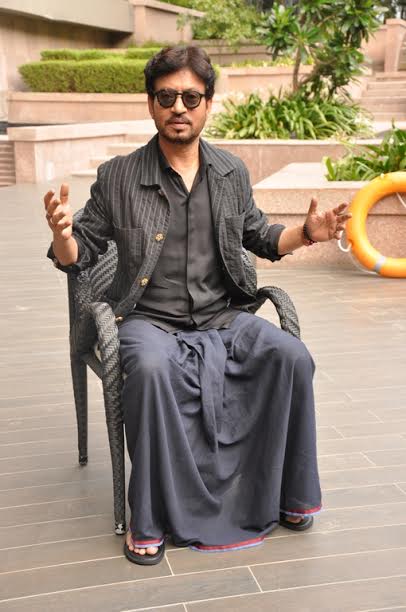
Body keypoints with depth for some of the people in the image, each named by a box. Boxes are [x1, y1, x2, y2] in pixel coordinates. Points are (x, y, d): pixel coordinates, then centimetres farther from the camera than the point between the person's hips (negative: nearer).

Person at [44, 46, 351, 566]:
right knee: (152, 368, -36)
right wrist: (62, 236, -20)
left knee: (293, 357, -21)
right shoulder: (117, 177, -1)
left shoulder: (232, 173, 9)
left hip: (223, 319, 3)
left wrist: (306, 233, 3)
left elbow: (258, 237, 21)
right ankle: (152, 519, -17)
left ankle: (287, 495, 0)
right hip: (150, 322, -3)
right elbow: (80, 257, 3)